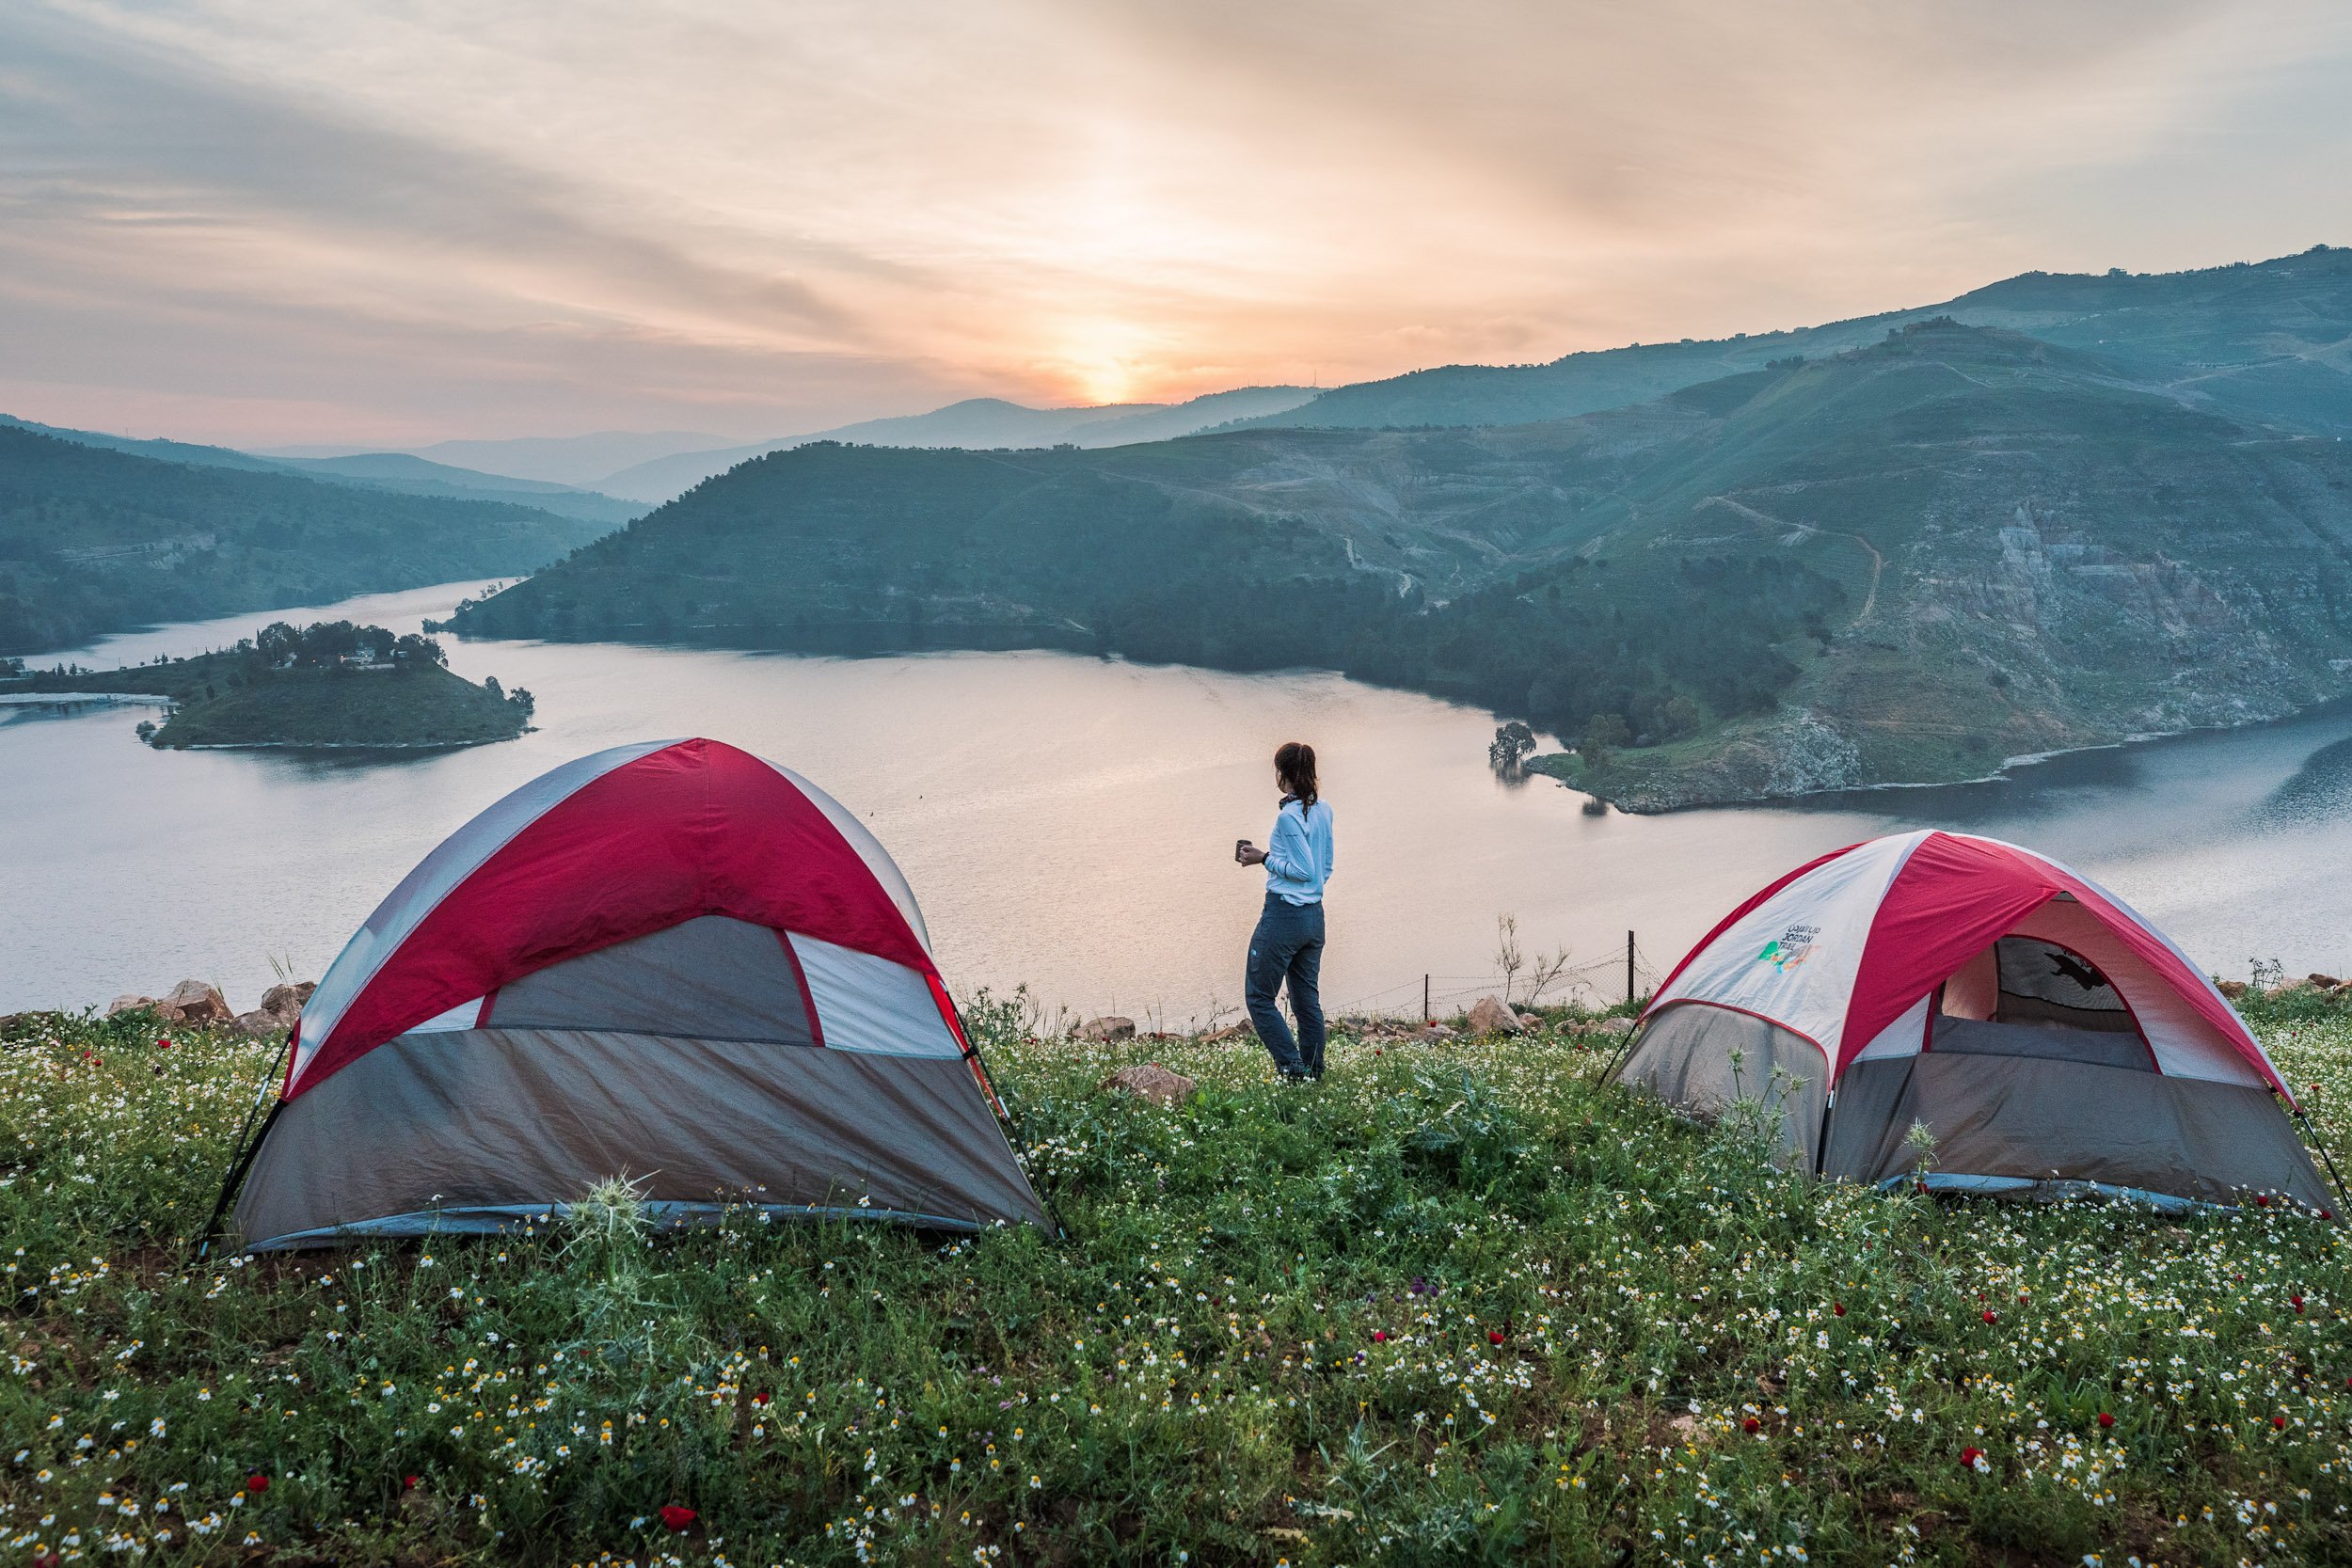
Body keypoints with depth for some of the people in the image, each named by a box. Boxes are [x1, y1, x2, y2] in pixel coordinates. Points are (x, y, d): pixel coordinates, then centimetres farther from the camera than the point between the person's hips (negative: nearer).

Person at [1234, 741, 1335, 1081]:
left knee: (1259, 996, 1)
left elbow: (1304, 870, -18)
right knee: (1307, 999, 13)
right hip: (1314, 915, 8)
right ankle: (1314, 1073, 14)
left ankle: (1293, 1070, -6)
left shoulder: (1289, 814, -16)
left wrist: (1264, 859, -9)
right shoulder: (1324, 809, 8)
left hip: (1284, 915, -8)